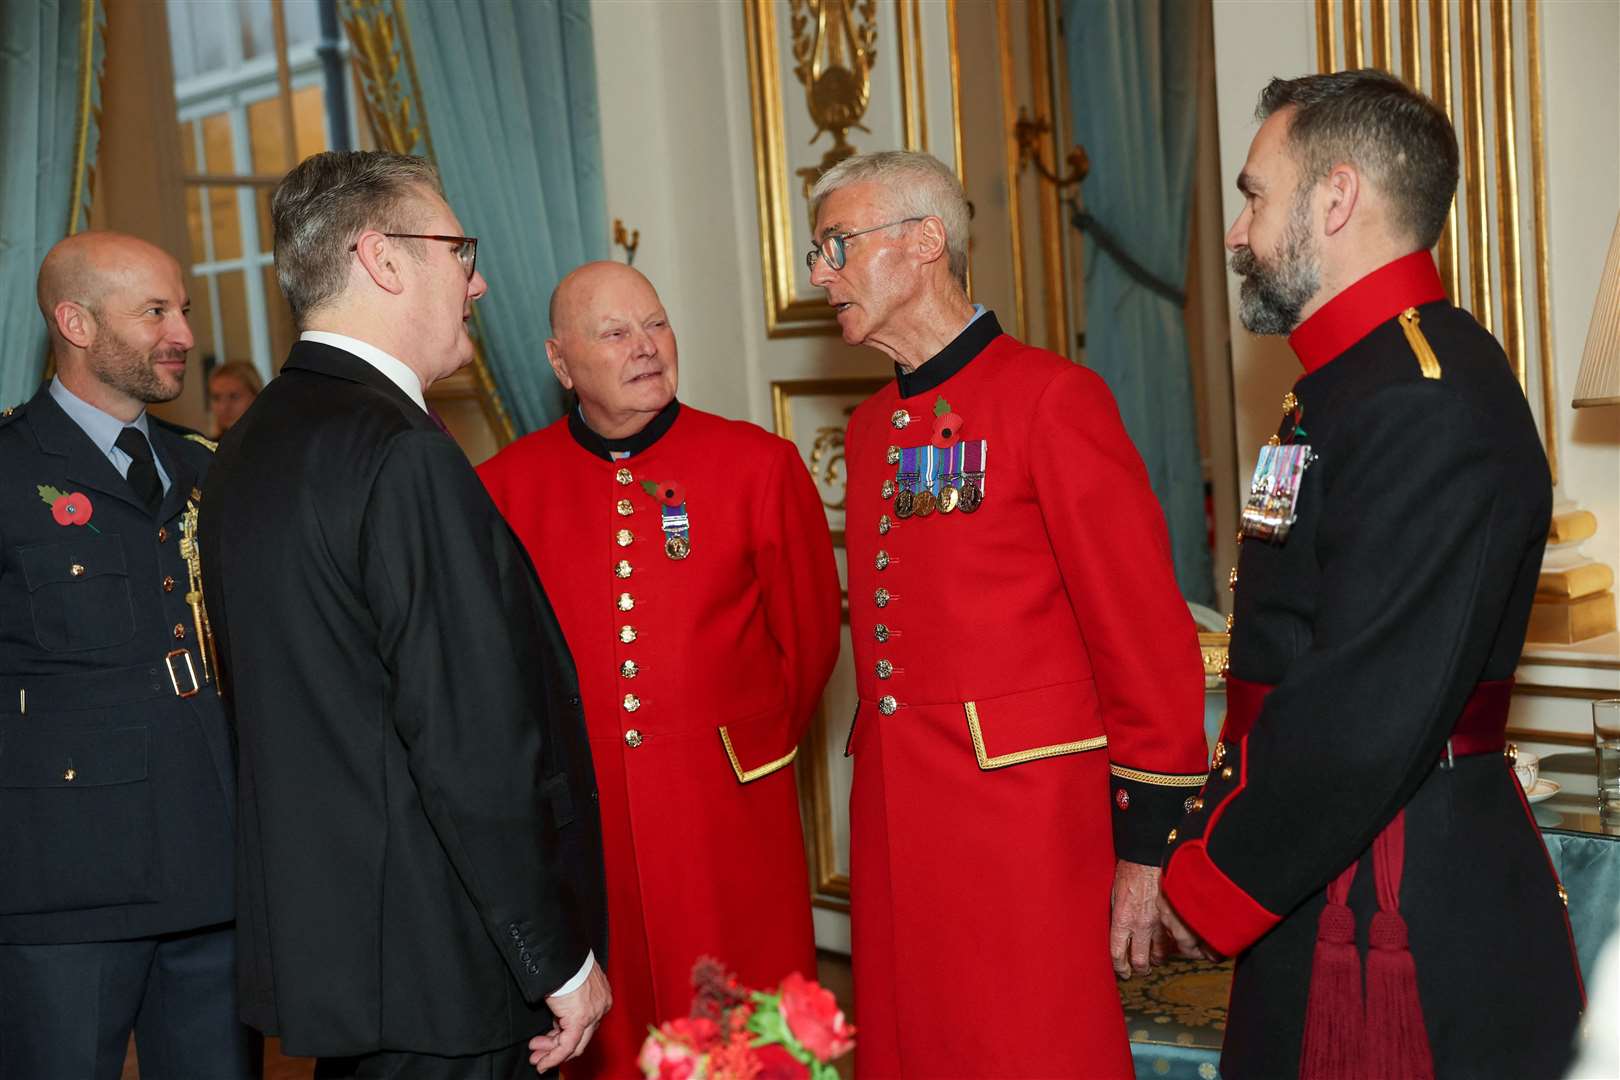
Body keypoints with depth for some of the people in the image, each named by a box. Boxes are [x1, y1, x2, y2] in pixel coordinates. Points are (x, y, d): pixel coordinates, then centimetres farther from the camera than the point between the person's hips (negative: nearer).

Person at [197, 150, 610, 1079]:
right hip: (434, 970, -9)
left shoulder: (250, 448, 10)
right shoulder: (401, 454, -20)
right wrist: (562, 960, -14)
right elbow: (477, 740, -22)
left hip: (318, 946, 9)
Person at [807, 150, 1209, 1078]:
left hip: (1023, 819, -7)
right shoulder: (871, 428, 14)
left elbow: (1148, 635, -11)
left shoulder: (1050, 397, -10)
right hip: (895, 824, 7)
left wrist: (1145, 845, -10)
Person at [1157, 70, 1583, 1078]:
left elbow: (1369, 715, -25)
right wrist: (1210, 846, 10)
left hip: (1402, 925, -9)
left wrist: (1212, 886, -13)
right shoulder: (1356, 380, 13)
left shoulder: (1431, 405, -20)